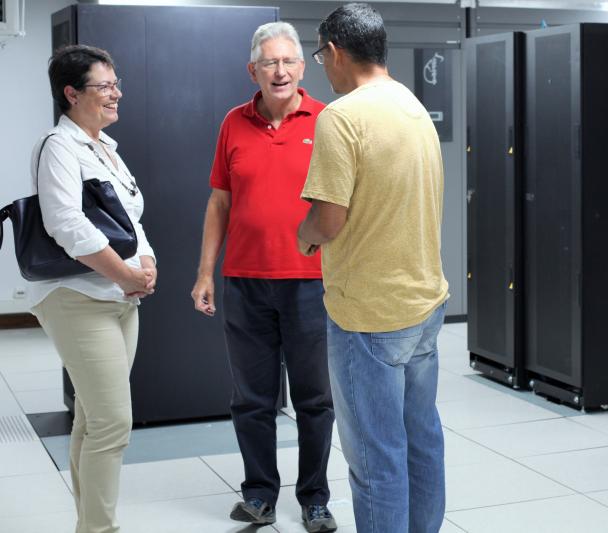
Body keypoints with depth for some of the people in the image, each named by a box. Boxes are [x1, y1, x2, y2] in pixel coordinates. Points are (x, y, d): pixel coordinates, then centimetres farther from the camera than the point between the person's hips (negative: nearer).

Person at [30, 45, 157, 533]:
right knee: (112, 423, -11)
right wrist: (128, 275, -17)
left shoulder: (105, 147, 17)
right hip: (80, 302, -9)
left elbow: (129, 216, 20)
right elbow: (67, 226, -22)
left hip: (121, 300, 9)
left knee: (93, 420, 13)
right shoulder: (59, 148, -10)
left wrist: (147, 262, 0)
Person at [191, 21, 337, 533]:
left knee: (314, 398, 7)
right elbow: (219, 202, 11)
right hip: (245, 283, 2)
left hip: (310, 281, -2)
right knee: (252, 399, 9)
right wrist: (206, 273, 8)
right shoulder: (235, 124, 7)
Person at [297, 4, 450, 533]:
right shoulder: (417, 109, 9)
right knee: (422, 438, 18)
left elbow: (329, 221, -21)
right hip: (426, 300, 8)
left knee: (377, 457, 2)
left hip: (370, 314, -8)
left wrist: (304, 235, 1)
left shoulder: (342, 116, -16)